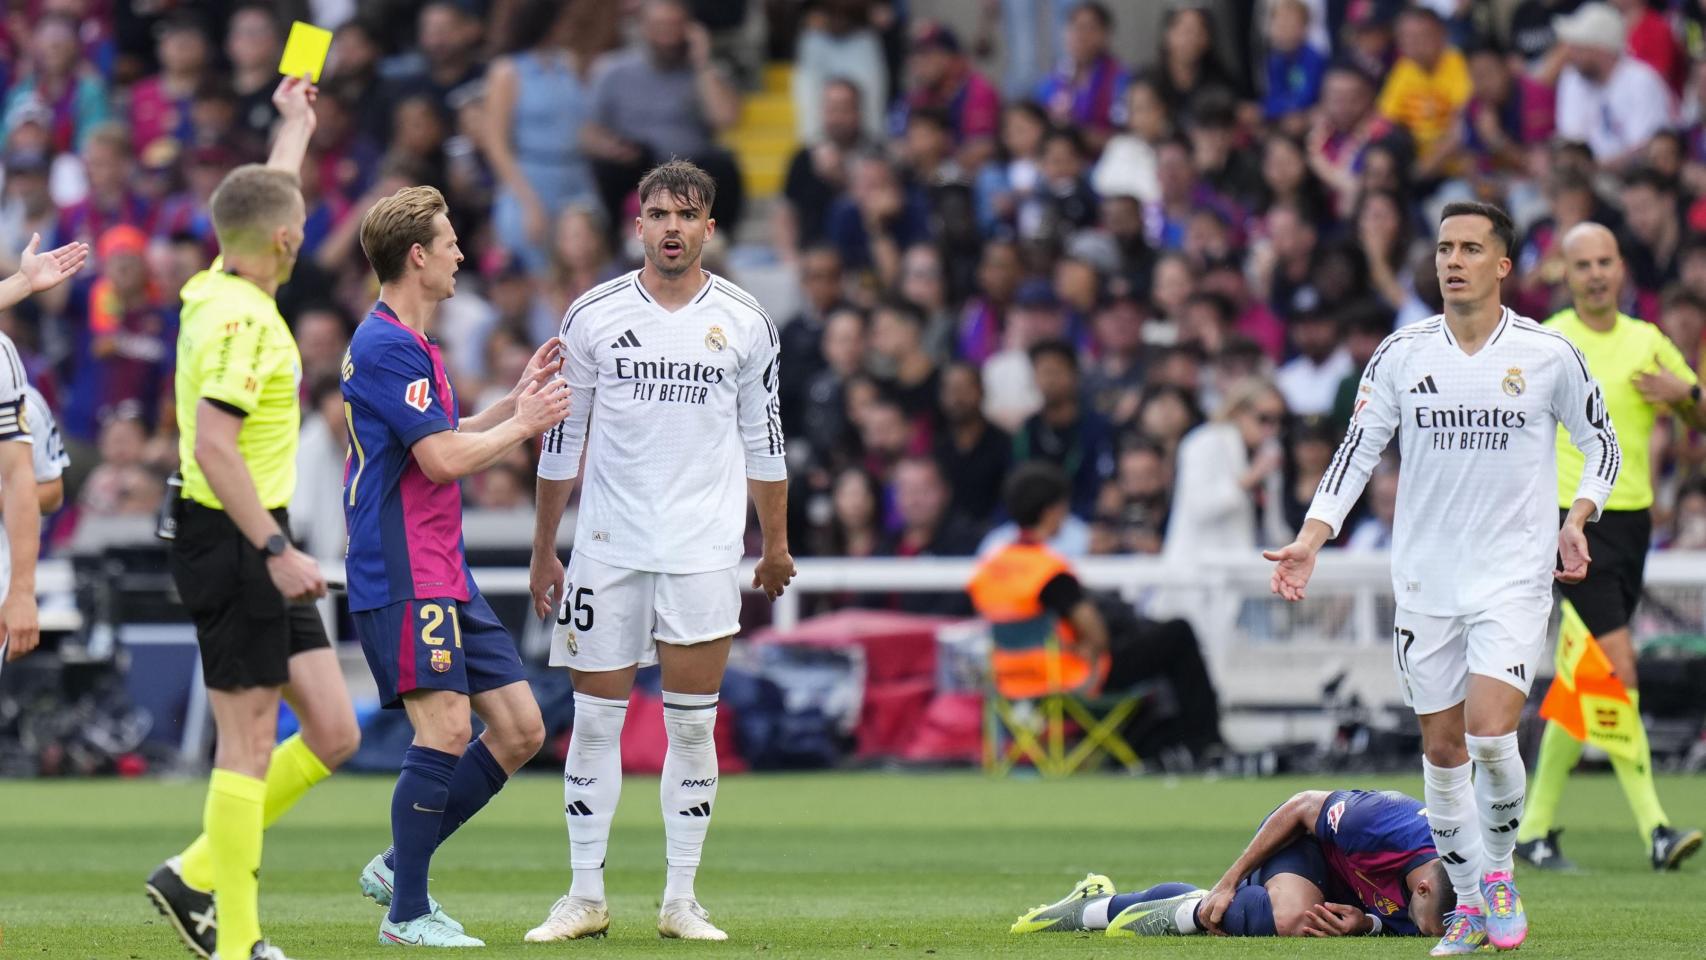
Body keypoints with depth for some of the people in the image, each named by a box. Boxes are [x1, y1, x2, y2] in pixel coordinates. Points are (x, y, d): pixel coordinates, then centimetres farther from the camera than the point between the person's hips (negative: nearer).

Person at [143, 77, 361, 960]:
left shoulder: (221, 293, 11)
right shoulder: (239, 318, -18)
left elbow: (268, 198, 32)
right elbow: (212, 446, -25)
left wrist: (297, 122, 47)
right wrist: (275, 551, -27)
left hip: (256, 547, 10)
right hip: (231, 544, -10)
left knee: (332, 733, 8)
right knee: (249, 747, -7)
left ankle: (194, 879, 17)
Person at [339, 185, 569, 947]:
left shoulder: (411, 344, 19)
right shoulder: (386, 347, -14)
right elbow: (444, 458, -19)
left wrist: (518, 400, 21)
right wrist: (523, 424, -6)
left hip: (446, 575, 10)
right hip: (402, 577, -10)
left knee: (521, 729, 7)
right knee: (446, 728, -15)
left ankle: (399, 866, 15)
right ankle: (406, 913, -7)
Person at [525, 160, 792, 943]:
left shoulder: (744, 320, 3)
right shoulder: (595, 314, 2)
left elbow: (764, 438, 12)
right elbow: (561, 437, 8)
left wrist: (776, 545, 13)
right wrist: (543, 551, 8)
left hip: (701, 547, 0)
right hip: (605, 546, 0)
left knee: (692, 725, -2)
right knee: (595, 718, 1)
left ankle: (681, 900, 4)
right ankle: (585, 898, 8)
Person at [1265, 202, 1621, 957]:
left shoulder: (1548, 354, -3)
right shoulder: (1402, 354, 1)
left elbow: (1602, 445, 8)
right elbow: (1358, 448, 4)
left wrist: (1577, 519, -8)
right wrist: (1310, 541, -7)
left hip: (1514, 575, -3)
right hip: (1425, 577, 3)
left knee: (1490, 730, -17)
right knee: (1442, 744, 5)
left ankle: (1498, 870, 7)